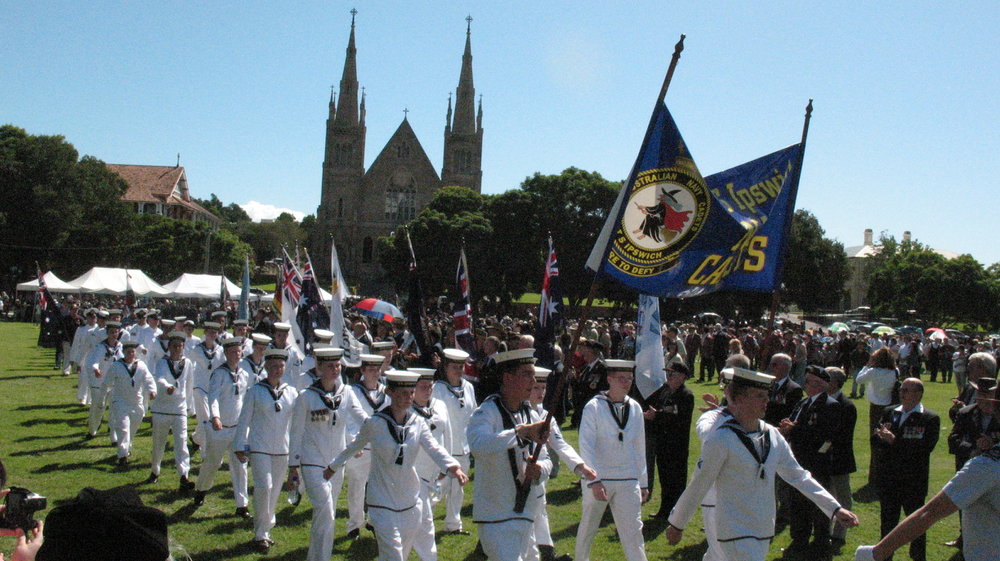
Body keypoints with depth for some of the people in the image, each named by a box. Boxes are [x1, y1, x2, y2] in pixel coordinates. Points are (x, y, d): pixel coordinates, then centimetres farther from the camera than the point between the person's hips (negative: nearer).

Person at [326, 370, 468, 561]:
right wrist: (333, 467, 20)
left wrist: (452, 466, -33)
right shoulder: (374, 423, -8)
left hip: (410, 500, 4)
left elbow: (434, 448, -15)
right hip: (382, 500, -4)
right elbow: (355, 447, 9)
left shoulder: (418, 423, 0)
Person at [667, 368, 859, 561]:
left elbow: (798, 476, 11)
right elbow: (698, 486, -9)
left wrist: (835, 508, 7)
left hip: (764, 532, 6)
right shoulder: (721, 440, -16)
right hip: (736, 535, -6)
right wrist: (677, 524, 0)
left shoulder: (772, 435, 5)